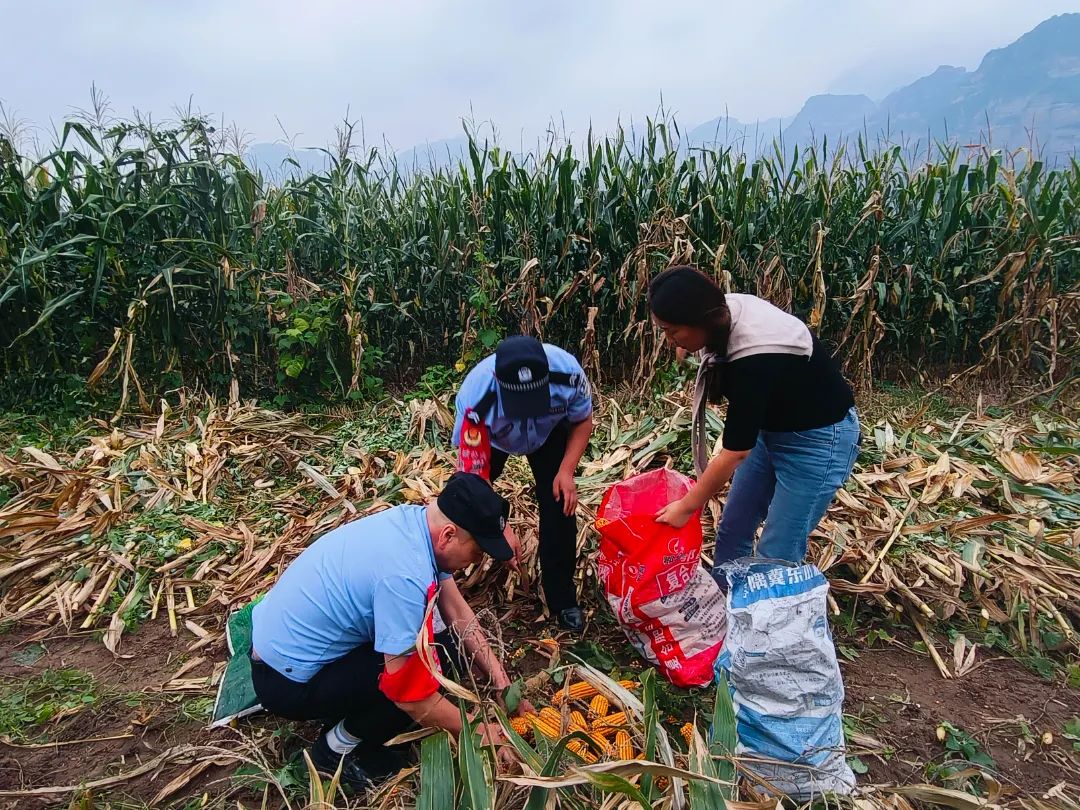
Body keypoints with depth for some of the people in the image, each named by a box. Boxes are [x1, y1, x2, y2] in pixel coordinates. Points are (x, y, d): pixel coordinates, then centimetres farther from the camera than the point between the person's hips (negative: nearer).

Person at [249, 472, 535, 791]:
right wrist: (479, 732, -10)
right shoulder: (405, 575, -33)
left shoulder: (416, 521, -7)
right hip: (287, 684, -8)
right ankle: (338, 749, 2)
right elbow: (410, 695, -25)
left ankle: (346, 712, 14)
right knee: (444, 654, -16)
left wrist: (503, 683, -1)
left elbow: (458, 613, 1)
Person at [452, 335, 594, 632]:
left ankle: (562, 599, 9)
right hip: (491, 437, 0)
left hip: (550, 431, 1)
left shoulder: (567, 371, -39)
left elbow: (583, 421, -15)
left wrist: (566, 469, -27)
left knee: (560, 506, -10)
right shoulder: (475, 399, -44)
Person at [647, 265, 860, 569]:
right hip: (772, 426, 8)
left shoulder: (755, 359, -36)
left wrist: (686, 507, -17)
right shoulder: (726, 312, -12)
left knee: (777, 554, -2)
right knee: (732, 528, 12)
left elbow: (735, 452, -28)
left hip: (817, 439, -8)